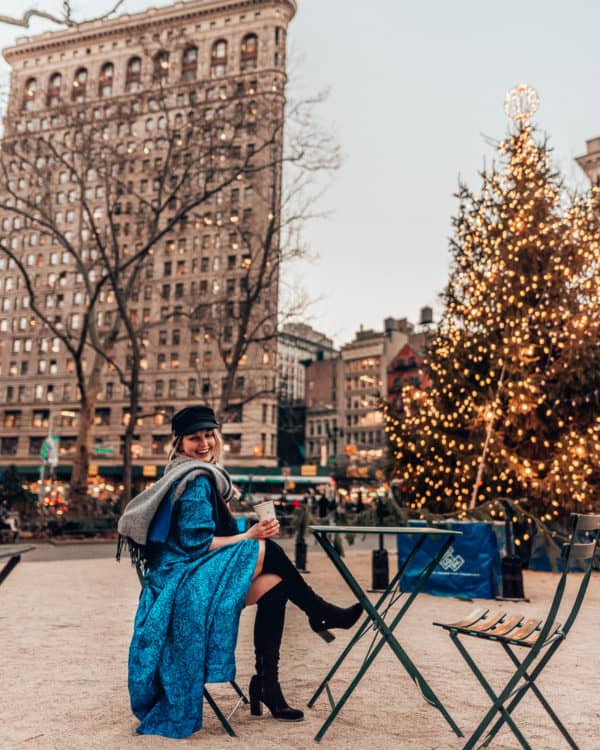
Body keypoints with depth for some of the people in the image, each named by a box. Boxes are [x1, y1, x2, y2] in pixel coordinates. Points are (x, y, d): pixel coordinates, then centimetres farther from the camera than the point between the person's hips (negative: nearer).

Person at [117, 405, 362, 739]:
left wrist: (252, 535, 4)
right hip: (183, 579, -9)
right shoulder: (197, 479, -14)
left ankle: (266, 684, -1)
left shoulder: (185, 475, 17)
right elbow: (196, 543, -20)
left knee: (275, 584, -4)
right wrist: (250, 536, -14)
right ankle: (322, 614, -1)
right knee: (269, 551, -20)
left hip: (184, 578, 9)